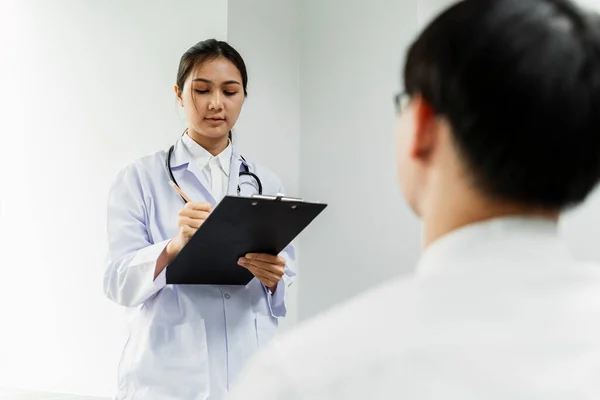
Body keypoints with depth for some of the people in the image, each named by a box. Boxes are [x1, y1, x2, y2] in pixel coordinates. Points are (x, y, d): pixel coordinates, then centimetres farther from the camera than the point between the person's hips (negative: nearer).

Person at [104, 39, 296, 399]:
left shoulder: (267, 184, 8)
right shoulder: (141, 178, -1)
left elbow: (285, 289, 8)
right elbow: (120, 283, -9)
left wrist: (273, 279, -15)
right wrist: (174, 246, -27)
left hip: (251, 370, 3)